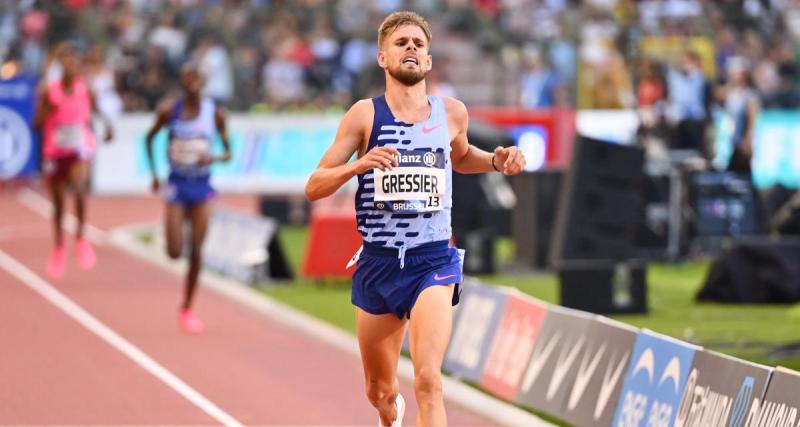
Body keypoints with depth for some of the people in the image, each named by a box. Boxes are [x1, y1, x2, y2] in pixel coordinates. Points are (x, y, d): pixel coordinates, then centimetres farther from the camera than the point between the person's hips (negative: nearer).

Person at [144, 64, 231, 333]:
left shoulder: (215, 114, -3)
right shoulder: (169, 111, -5)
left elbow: (228, 153, 4)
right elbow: (150, 138, 11)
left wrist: (214, 158, -18)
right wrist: (153, 173, 6)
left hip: (202, 185, 1)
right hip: (177, 183, -1)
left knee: (196, 252, -2)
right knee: (175, 252, -9)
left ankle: (187, 309, 12)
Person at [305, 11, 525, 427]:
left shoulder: (451, 112, 4)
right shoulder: (365, 114, -4)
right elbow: (314, 187, -5)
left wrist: (495, 161, 7)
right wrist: (358, 165, -24)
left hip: (433, 262, 0)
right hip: (377, 263, 1)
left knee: (428, 380, -22)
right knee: (379, 391, 17)